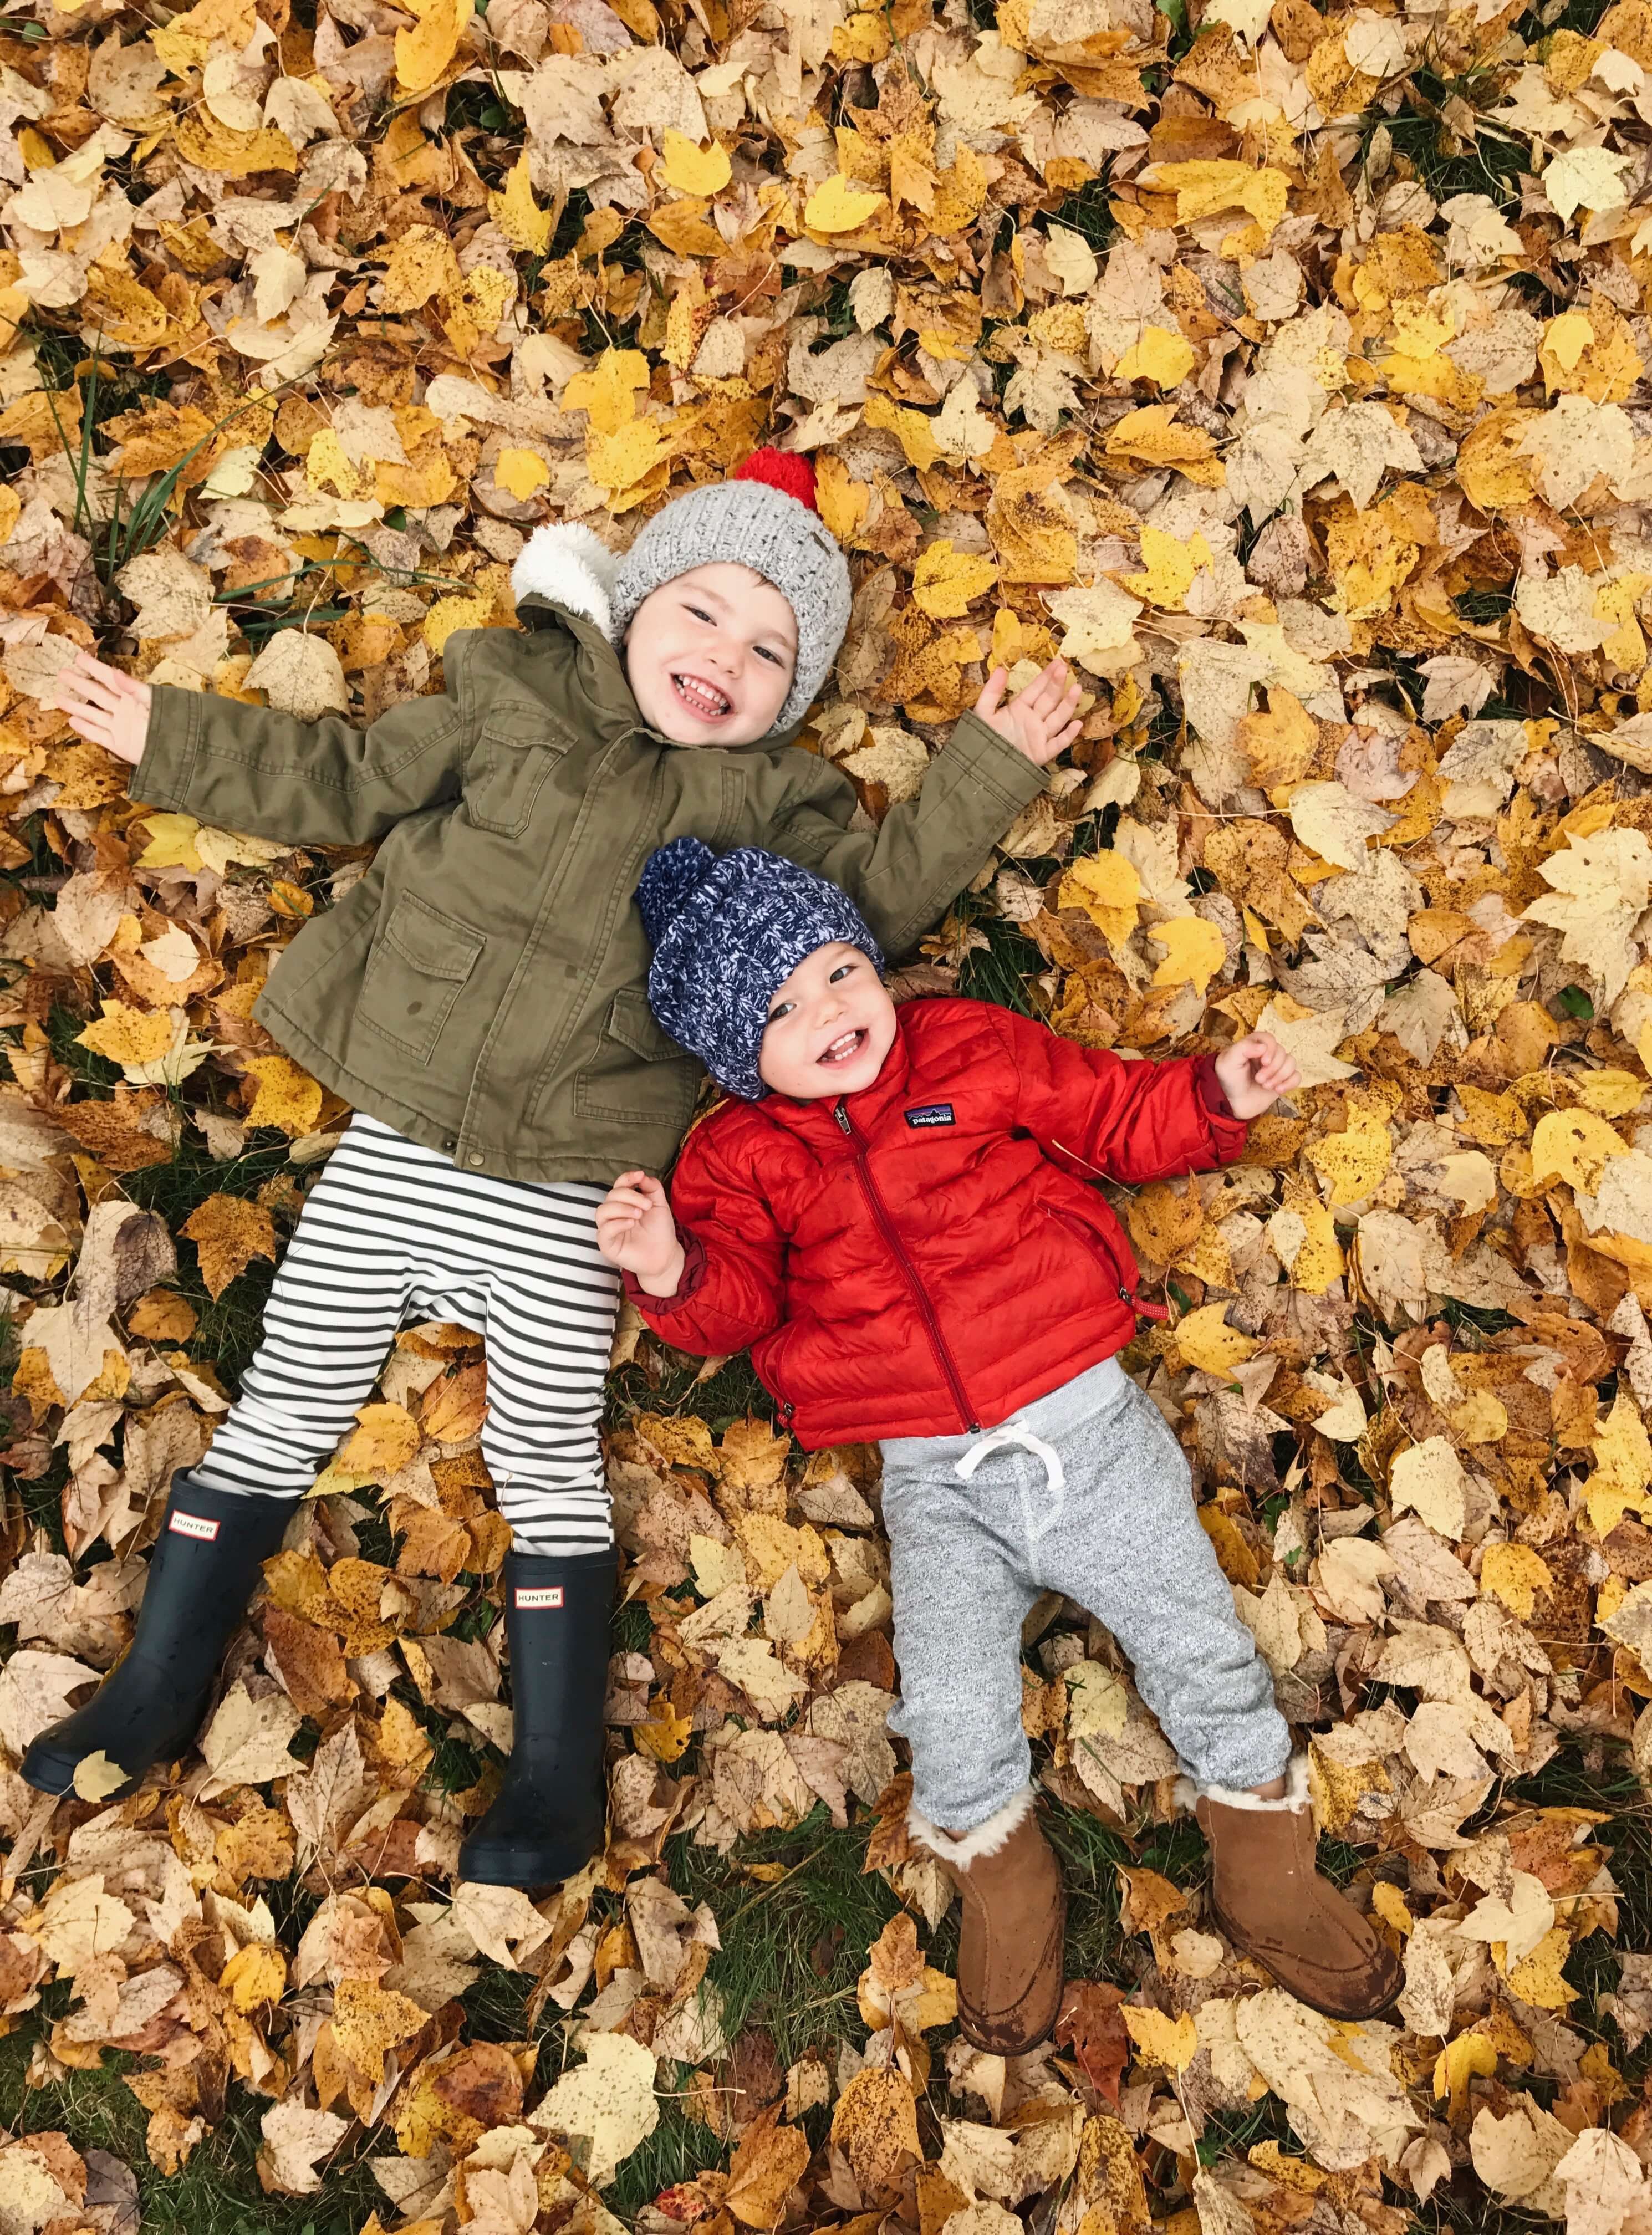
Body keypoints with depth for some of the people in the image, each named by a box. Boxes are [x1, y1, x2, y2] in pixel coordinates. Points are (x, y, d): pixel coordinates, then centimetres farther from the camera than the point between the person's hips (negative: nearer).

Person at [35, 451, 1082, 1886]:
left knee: (547, 1452, 4)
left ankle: (557, 1773, 17)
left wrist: (991, 768, 1)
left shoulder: (769, 805, 7)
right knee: (283, 1411, 9)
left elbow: (875, 899, 5)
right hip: (391, 1149, 2)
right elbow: (348, 784, 12)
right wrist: (167, 738, 12)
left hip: (562, 1198, -1)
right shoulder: (512, 701, 6)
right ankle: (155, 1692, 25)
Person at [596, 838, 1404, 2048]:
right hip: (938, 1486, 0)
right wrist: (674, 1271, -23)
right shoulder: (741, 1157, 5)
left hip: (1087, 1419, 0)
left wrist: (1216, 1096, -5)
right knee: (952, 1723, -10)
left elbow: (1116, 1114, 11)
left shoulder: (977, 1049, 5)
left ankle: (1270, 1877, 29)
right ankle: (1003, 1875, 24)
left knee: (1207, 1657, 3)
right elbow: (738, 1301, -3)